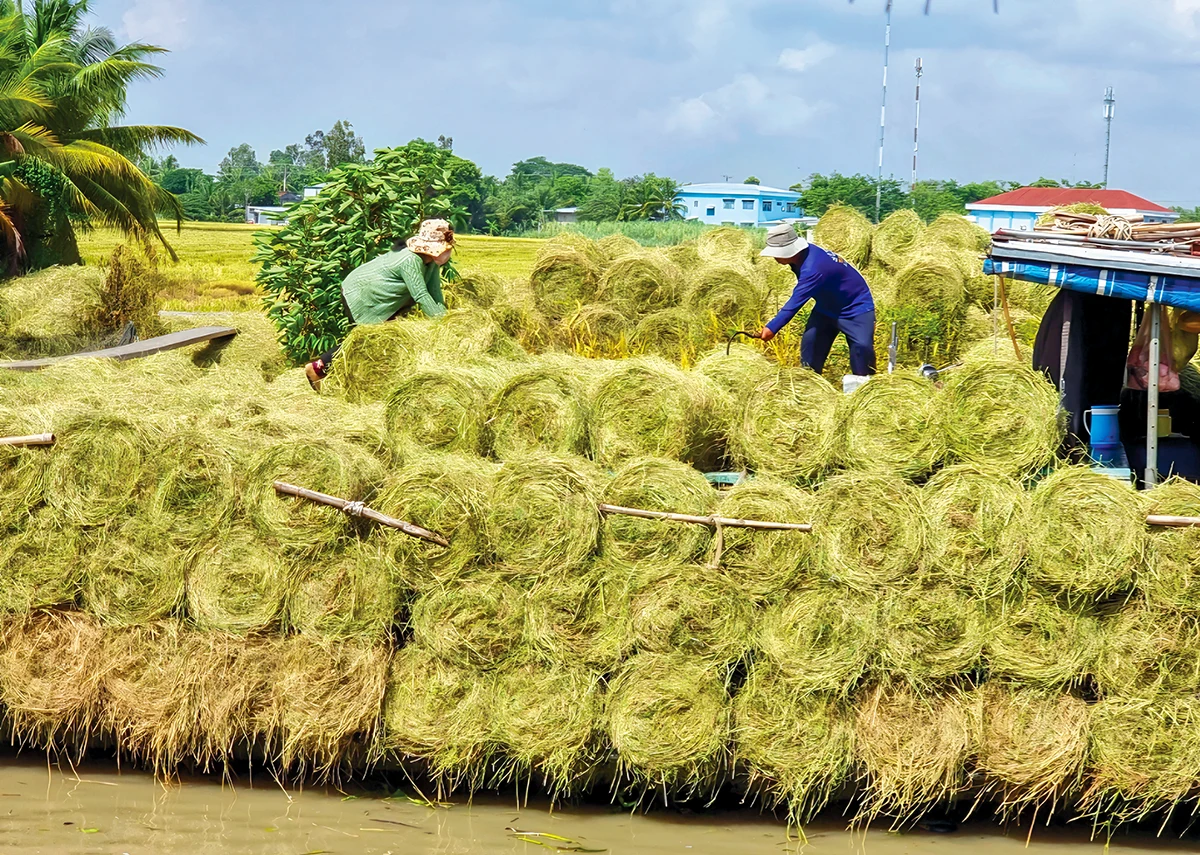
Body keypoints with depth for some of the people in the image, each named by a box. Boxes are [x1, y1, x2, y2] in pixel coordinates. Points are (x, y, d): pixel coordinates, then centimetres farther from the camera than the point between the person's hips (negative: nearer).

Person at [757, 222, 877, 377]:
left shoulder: (813, 268, -37)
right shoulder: (804, 254, -10)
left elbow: (796, 301, -40)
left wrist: (772, 327, -43)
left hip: (856, 307, -9)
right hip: (827, 307, 9)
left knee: (862, 345, -21)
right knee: (810, 340, -2)